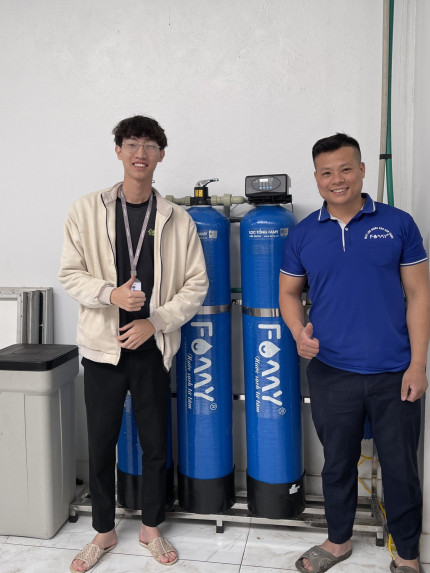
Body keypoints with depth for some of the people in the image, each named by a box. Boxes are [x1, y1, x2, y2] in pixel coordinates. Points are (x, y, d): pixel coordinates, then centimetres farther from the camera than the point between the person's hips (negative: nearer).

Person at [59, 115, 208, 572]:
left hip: (151, 347, 1)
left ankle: (151, 528, 35)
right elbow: (70, 273, -1)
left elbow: (196, 283, 0)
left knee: (155, 444, 11)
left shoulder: (177, 220, 0)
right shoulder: (86, 211, -1)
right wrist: (111, 294, -18)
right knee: (101, 444, 12)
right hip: (102, 346, 0)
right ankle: (104, 532, 34)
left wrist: (156, 321, -10)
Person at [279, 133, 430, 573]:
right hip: (330, 372, 2)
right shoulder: (302, 235, 2)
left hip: (393, 373, -1)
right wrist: (299, 332, -11)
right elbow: (289, 292, 9)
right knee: (338, 462, 17)